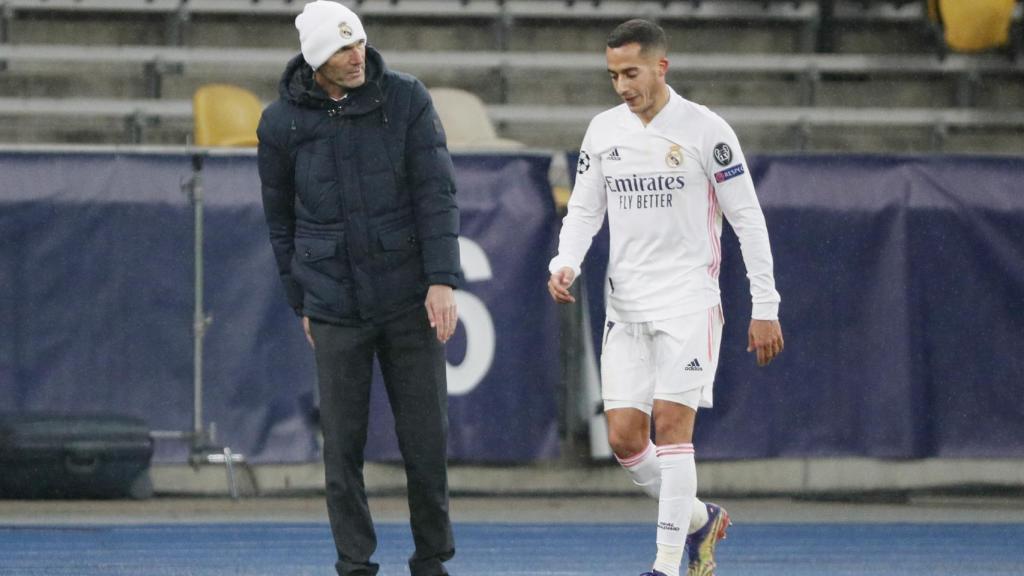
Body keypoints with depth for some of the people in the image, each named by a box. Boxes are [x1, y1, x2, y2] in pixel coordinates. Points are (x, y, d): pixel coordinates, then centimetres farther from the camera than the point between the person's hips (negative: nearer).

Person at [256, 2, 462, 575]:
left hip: (410, 297, 0)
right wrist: (301, 302, 12)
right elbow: (281, 216, 10)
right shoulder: (282, 123, -3)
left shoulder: (406, 98, -5)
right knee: (344, 441, 0)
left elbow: (437, 193, -7)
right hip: (336, 307, 0)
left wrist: (443, 280, -15)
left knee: (425, 434, 1)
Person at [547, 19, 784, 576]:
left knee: (671, 423, -14)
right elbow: (583, 209, 15)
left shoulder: (705, 130, -7)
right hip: (626, 306, 5)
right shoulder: (603, 130, 7)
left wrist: (764, 308, -6)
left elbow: (747, 218, -4)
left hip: (689, 301, -5)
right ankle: (699, 519, 23)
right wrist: (565, 264, -6)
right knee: (624, 436, -1)